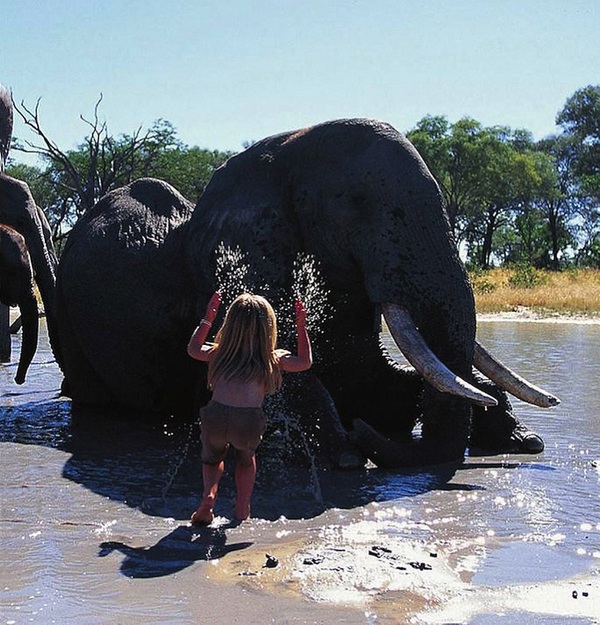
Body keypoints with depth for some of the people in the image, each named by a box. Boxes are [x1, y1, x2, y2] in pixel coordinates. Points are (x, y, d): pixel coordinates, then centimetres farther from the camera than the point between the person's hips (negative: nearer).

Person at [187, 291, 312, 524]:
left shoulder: (220, 353, 17)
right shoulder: (272, 359, 13)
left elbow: (193, 349, 35)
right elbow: (305, 362, 26)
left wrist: (207, 319, 42)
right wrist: (301, 327, 30)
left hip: (215, 416, 1)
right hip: (249, 422, -1)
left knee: (212, 457, 32)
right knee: (246, 460, 33)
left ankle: (208, 494, 8)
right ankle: (242, 510, 32)